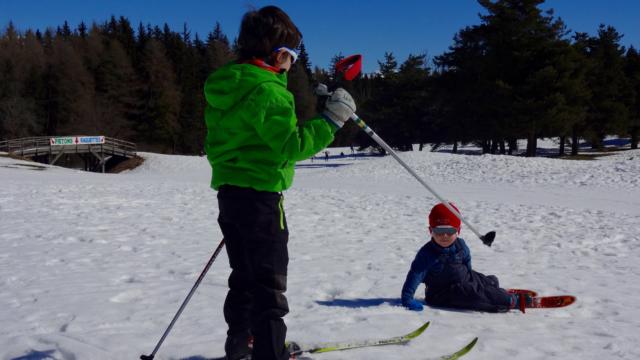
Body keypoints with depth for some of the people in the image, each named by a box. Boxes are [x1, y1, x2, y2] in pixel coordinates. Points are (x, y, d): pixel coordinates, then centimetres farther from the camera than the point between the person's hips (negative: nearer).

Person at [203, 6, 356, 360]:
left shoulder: (223, 85, 10)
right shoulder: (267, 90, -19)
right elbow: (292, 144, -22)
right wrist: (330, 121, -16)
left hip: (229, 192, 9)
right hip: (259, 195, -9)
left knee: (245, 275, 22)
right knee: (269, 283, -4)